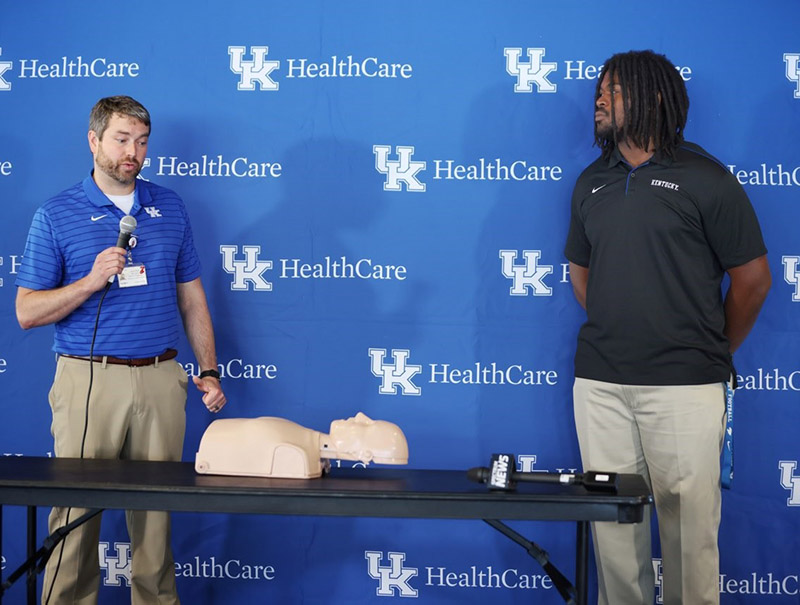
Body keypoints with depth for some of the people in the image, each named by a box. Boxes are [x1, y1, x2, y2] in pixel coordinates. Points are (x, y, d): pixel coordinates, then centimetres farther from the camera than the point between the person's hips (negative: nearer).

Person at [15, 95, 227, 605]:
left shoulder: (170, 207, 10)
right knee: (77, 510, 1)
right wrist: (92, 280, -16)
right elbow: (27, 312, -2)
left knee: (157, 507, 9)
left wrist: (209, 371, 8)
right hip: (90, 380, -3)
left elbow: (191, 296, 14)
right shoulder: (57, 215, 1)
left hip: (161, 380, 3)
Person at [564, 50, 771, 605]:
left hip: (684, 386, -4)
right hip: (599, 381, 5)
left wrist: (713, 353, 9)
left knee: (688, 519, 1)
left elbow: (752, 280, 1)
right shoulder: (592, 183, 12)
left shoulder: (705, 179, -3)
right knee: (612, 517, 9)